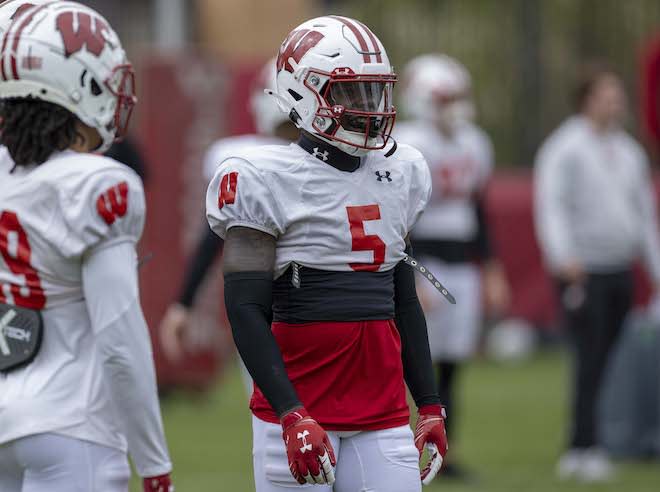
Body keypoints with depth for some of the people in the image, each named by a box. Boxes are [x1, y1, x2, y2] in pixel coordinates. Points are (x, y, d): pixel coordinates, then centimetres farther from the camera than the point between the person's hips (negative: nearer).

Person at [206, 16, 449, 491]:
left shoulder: (399, 176, 11)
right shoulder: (269, 181, -7)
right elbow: (246, 311, -11)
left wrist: (430, 407, 16)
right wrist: (292, 416, -20)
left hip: (382, 412, 5)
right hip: (297, 409, -5)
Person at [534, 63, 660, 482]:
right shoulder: (565, 149, -5)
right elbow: (551, 206, -16)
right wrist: (563, 257, -31)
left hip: (620, 271, 7)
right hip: (581, 271, -7)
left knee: (607, 364, 3)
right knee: (590, 359, -13)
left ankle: (576, 452, 7)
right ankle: (587, 448, -15)